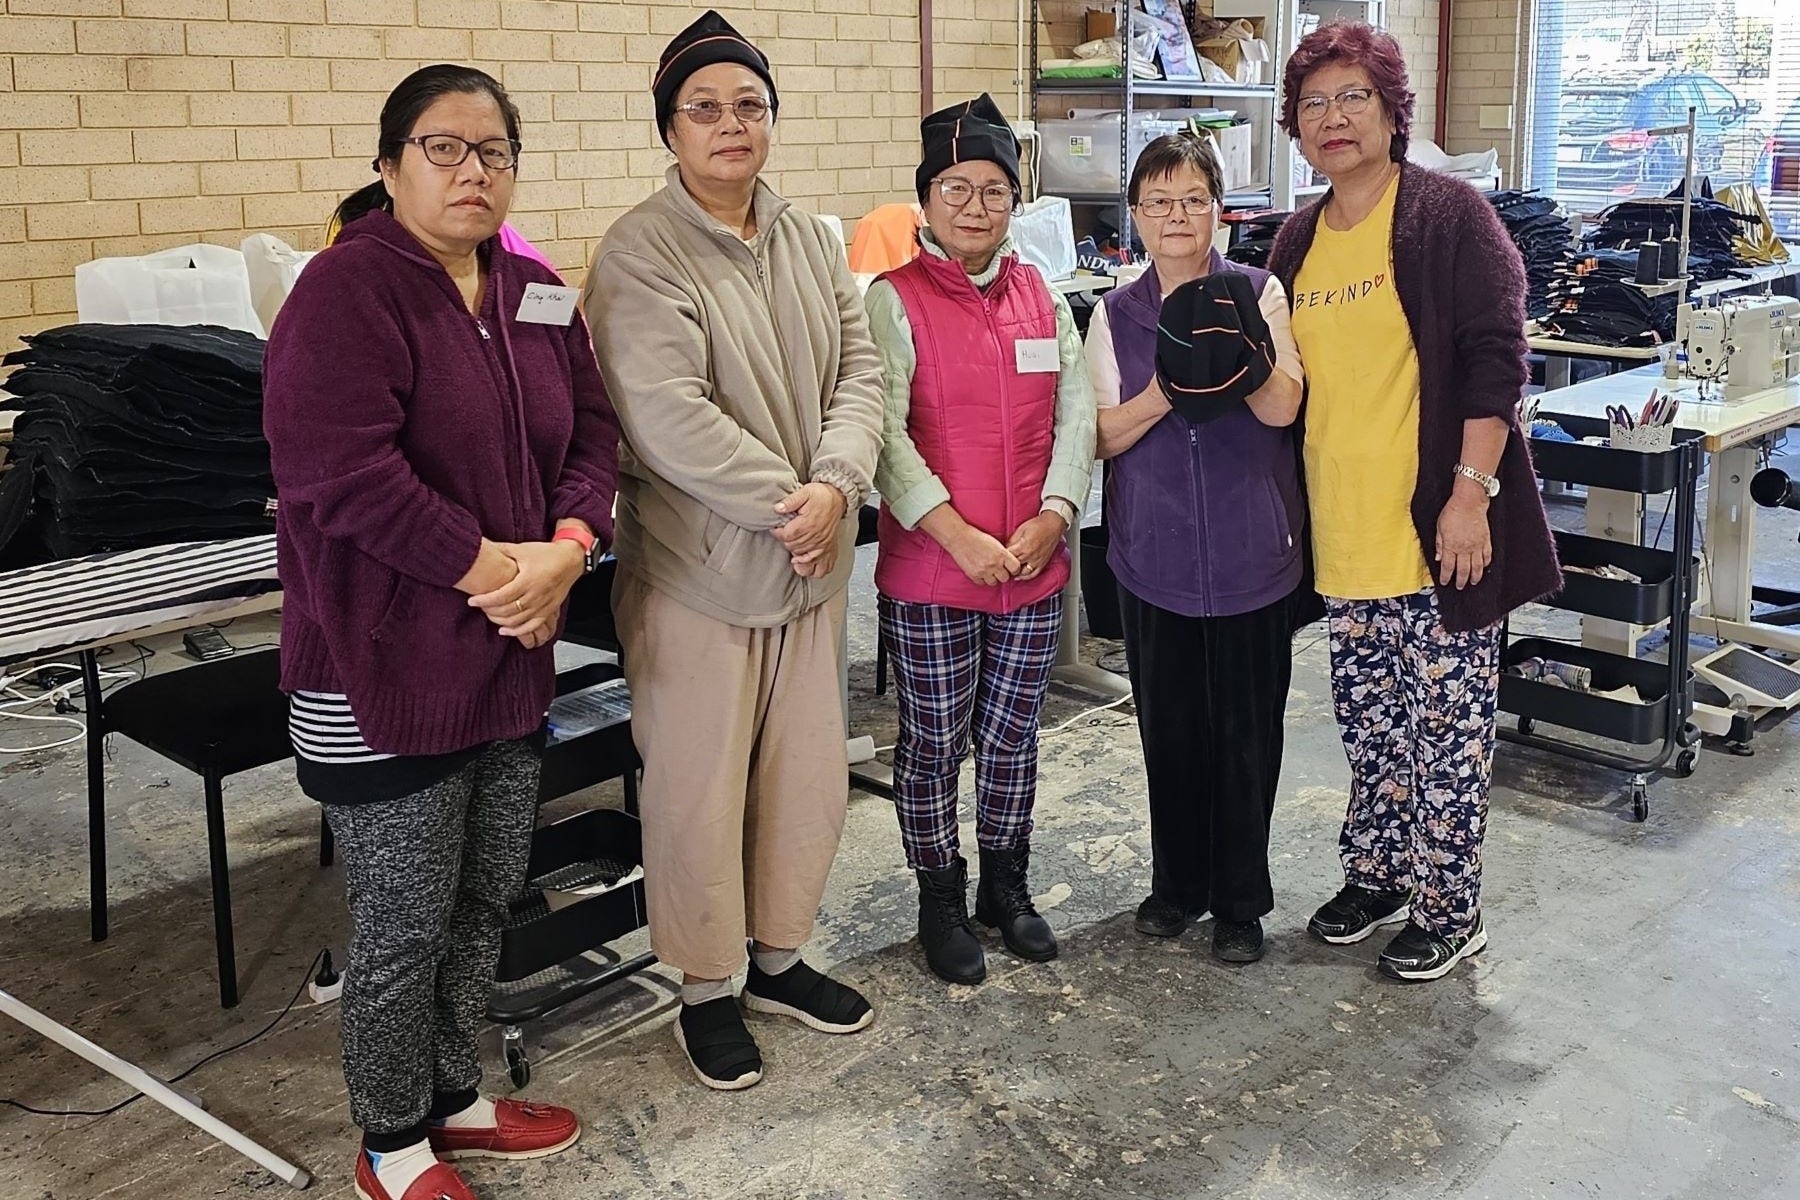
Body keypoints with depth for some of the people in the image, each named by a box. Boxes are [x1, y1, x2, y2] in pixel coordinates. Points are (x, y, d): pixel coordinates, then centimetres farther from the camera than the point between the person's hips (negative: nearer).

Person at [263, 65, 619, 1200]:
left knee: (488, 902, 18)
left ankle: (455, 1097, 39)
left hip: (513, 658, 7)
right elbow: (338, 470, -23)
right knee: (407, 925, 6)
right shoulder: (349, 291, -13)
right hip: (387, 670, -7)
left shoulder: (536, 293, 9)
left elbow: (592, 435, 8)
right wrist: (490, 566, -20)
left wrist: (566, 550, -10)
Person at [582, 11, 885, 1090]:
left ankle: (779, 958, 36)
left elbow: (860, 371, 3)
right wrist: (786, 501, -18)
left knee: (810, 776, 15)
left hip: (811, 560, 6)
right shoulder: (643, 253, -12)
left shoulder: (811, 241, 8)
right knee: (702, 791, 5)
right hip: (699, 568, -6)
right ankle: (707, 991, 25)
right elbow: (670, 414, -21)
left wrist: (836, 484, -15)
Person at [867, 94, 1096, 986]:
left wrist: (1052, 518, -8)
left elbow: (1076, 415, 5)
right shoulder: (895, 300, -6)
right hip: (929, 571, -4)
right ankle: (940, 901, 26)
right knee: (934, 744, 8)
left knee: (1012, 737, 16)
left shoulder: (1041, 295, 8)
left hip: (1035, 566, 4)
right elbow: (885, 433, -14)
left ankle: (1005, 885, 34)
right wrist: (960, 536, -19)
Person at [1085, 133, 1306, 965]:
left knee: (1246, 730, 5)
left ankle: (1240, 898, 21)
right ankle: (1177, 882, 29)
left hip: (1249, 549, -1)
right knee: (1168, 726, 10)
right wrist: (1163, 394, -17)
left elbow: (1282, 406, -10)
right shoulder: (1115, 314, 5)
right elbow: (1103, 434, 1)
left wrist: (1224, 339, -23)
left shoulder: (1258, 293, 0)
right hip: (1154, 551, 2)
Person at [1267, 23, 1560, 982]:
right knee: (1368, 717, 15)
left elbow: (1496, 359, -11)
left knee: (1445, 719, 3)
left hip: (1435, 525, -6)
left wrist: (1472, 492, -17)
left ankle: (1447, 907, 18)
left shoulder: (1448, 215, -6)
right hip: (1342, 533, 6)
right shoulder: (1297, 243, 12)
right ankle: (1374, 875, 32)